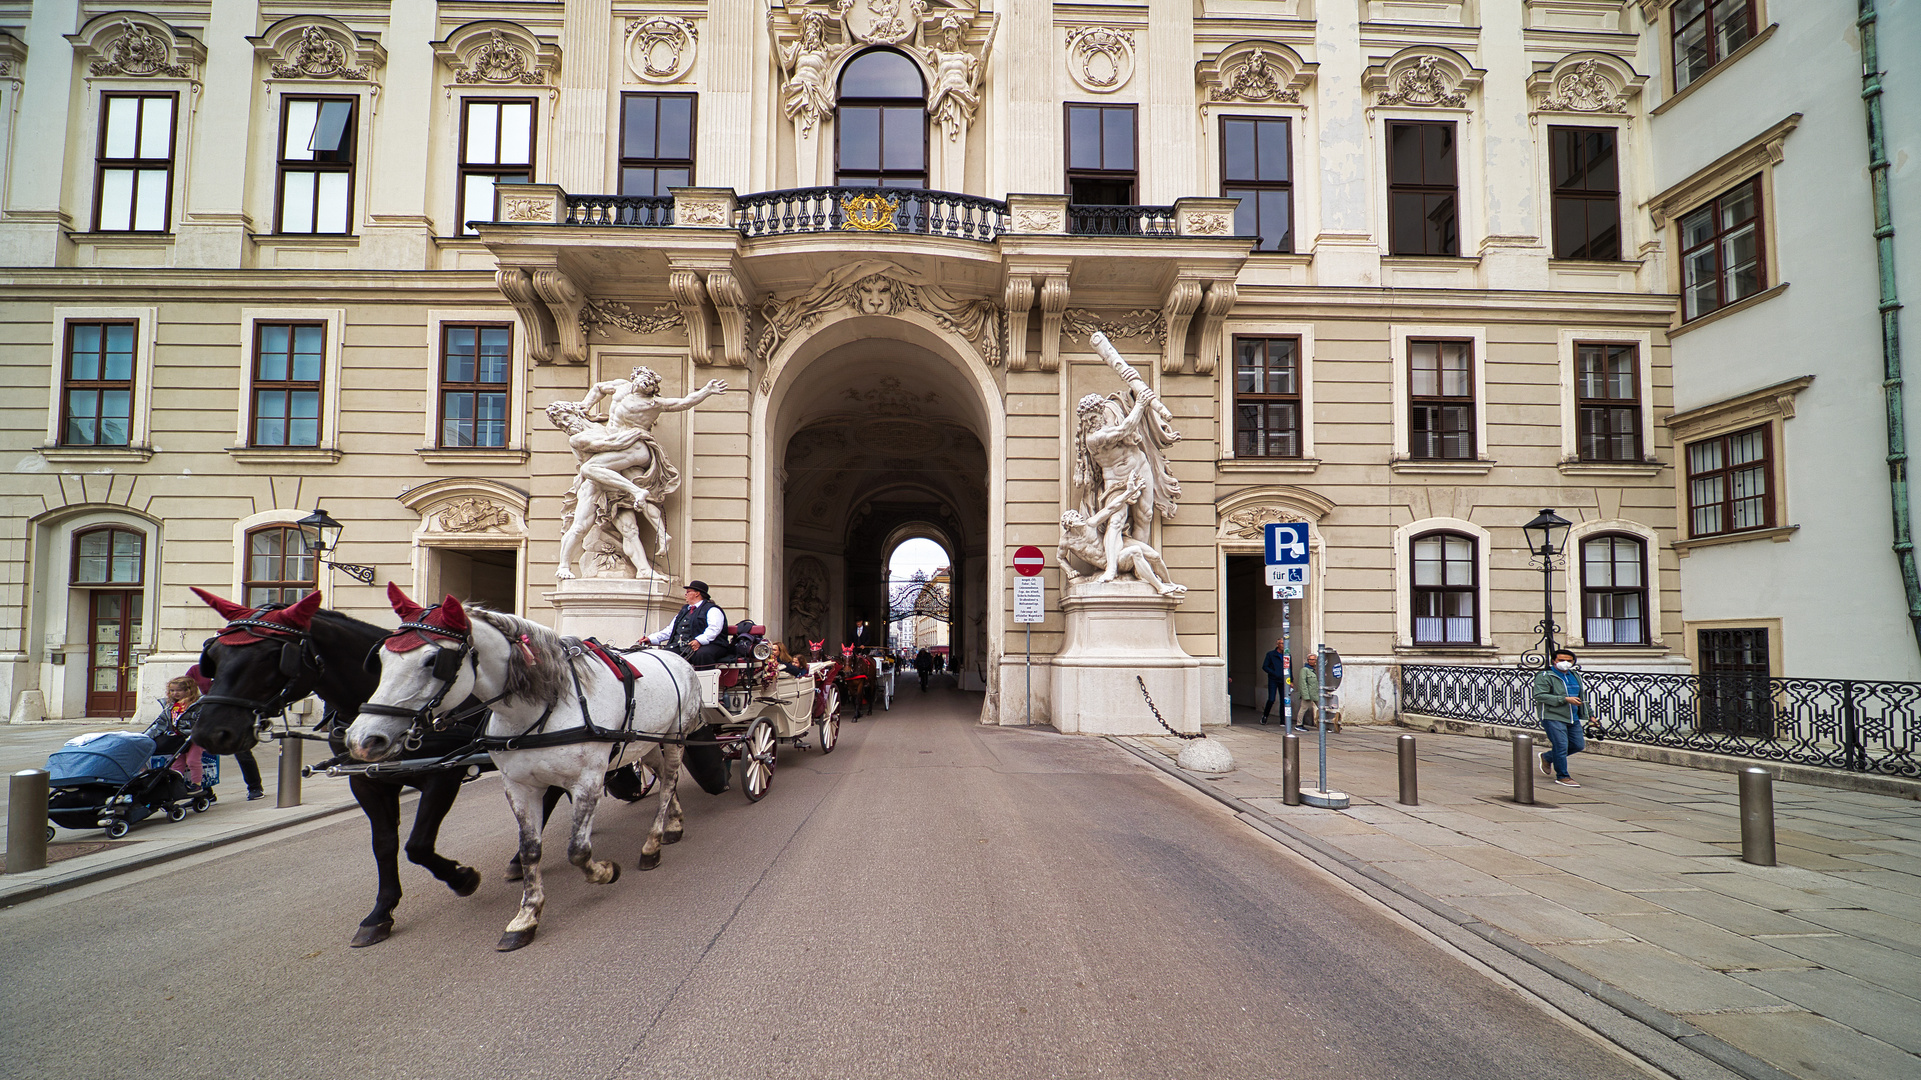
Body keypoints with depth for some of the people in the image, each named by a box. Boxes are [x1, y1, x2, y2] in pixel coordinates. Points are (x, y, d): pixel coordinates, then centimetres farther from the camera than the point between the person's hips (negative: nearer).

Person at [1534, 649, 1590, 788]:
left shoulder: (1575, 676, 16)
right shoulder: (1545, 676, -9)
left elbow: (1582, 697, 29)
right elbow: (1539, 696, -20)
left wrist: (1590, 714, 26)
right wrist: (1565, 699, -21)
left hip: (1573, 719, 8)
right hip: (1553, 718, -8)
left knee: (1578, 745, 8)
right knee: (1561, 746, -10)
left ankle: (1547, 758, 27)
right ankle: (1562, 777, 5)